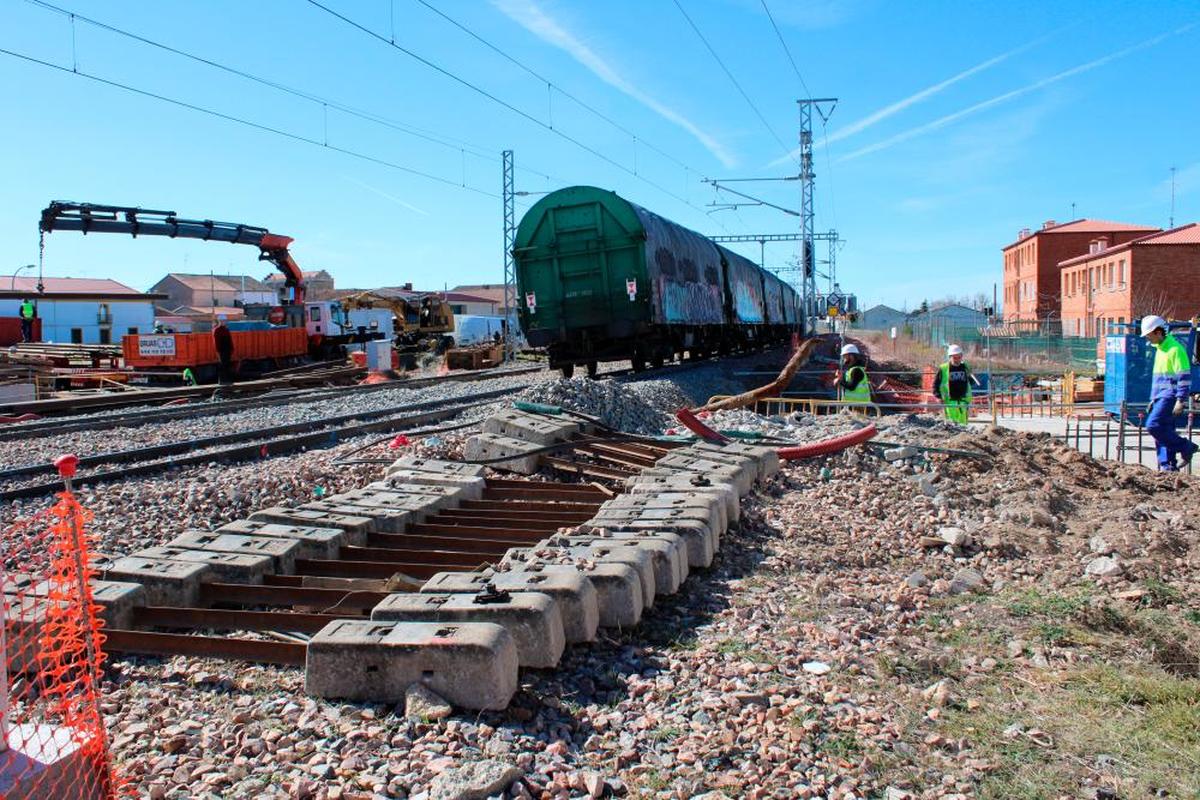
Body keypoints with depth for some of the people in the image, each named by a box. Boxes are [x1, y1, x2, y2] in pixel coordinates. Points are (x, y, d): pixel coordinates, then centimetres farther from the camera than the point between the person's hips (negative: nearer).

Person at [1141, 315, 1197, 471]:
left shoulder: (1175, 349, -12)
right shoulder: (1159, 350, 18)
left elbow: (1184, 377, -16)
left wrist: (1180, 401, -19)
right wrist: (1153, 398, 23)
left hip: (1170, 396, -9)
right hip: (1161, 397, 9)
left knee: (1153, 425, -18)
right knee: (1163, 430, 7)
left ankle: (1186, 447, -5)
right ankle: (1167, 466, 11)